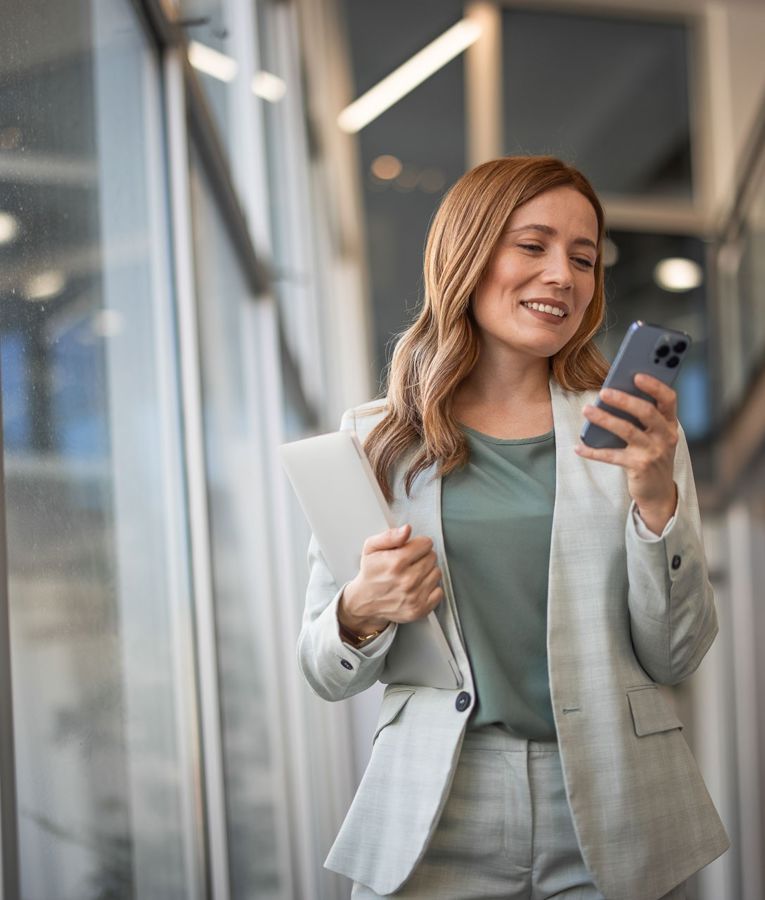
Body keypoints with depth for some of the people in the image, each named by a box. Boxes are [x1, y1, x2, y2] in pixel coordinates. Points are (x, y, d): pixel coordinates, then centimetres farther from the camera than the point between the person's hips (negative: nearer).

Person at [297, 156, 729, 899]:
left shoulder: (636, 432, 1)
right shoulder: (376, 439, 1)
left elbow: (675, 658, -1)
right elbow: (327, 675, 5)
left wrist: (656, 499, -14)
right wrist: (362, 611, -16)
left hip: (612, 825, 1)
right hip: (437, 822, 0)